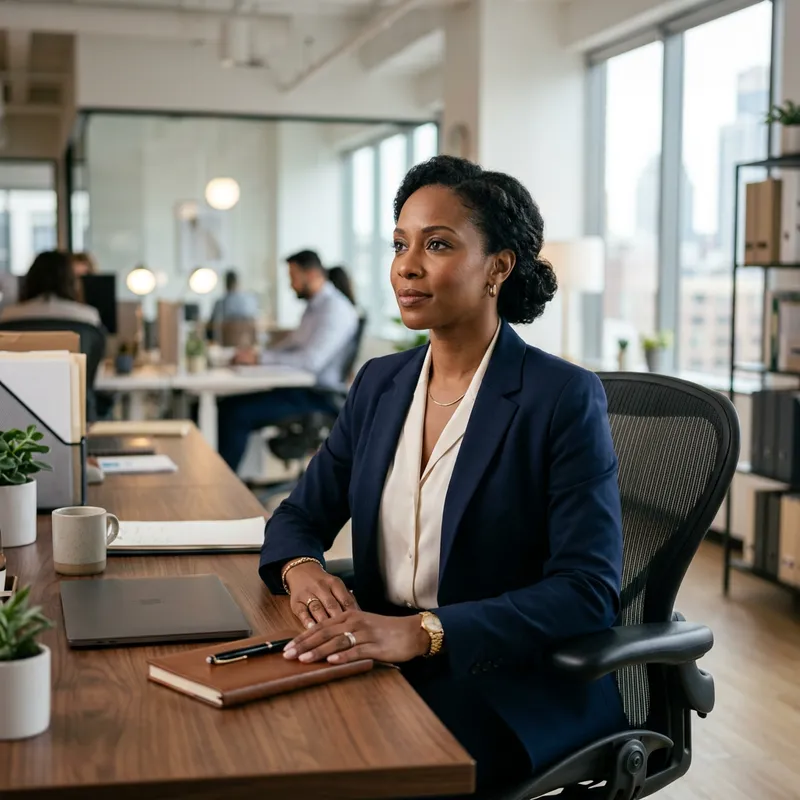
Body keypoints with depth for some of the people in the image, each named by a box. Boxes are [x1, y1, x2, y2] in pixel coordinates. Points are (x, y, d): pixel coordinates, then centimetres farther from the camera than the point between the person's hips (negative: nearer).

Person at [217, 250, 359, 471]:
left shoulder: (335, 309, -15)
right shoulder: (314, 306, 16)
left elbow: (311, 361, -26)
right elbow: (292, 342, 24)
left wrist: (260, 359, -20)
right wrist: (256, 355, 6)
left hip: (318, 397, -10)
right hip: (301, 388, 10)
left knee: (238, 414, -20)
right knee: (228, 405, -1)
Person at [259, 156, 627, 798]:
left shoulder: (564, 397, -11)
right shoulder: (380, 384, 8)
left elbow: (588, 593, -17)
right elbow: (300, 516, 15)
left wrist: (422, 632, -29)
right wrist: (302, 570, -11)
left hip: (513, 692, -5)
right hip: (386, 671, 6)